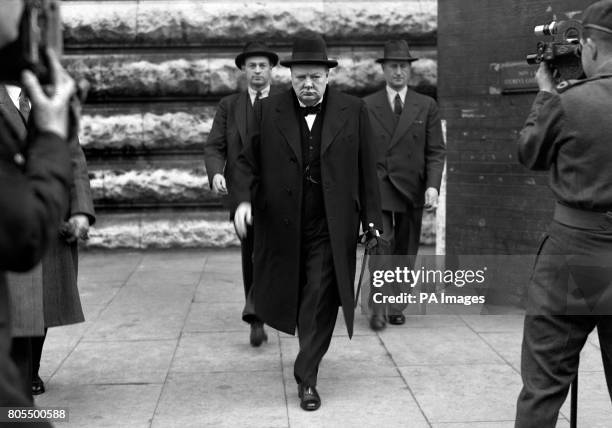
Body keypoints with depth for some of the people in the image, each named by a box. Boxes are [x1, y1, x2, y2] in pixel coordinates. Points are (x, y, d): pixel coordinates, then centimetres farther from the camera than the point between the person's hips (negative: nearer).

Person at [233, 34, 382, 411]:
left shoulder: (353, 111, 0)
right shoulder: (268, 112, 1)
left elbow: (367, 171, 3)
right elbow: (248, 162, 5)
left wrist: (371, 221, 1)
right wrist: (244, 199, -13)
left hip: (330, 230, -2)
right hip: (282, 228, 2)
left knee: (319, 302, -4)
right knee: (287, 297, 16)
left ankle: (307, 377, 8)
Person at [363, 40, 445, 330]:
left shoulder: (426, 106, 8)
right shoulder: (366, 106, 5)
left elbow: (436, 151, 4)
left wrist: (433, 186, -8)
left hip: (412, 189, 2)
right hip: (377, 188, -2)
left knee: (405, 252, 6)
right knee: (380, 245, -12)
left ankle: (396, 306, 18)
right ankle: (378, 308, -2)